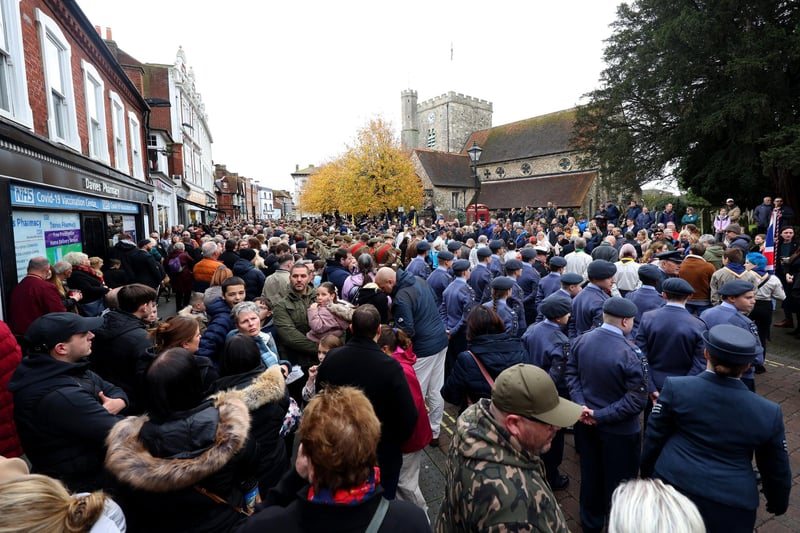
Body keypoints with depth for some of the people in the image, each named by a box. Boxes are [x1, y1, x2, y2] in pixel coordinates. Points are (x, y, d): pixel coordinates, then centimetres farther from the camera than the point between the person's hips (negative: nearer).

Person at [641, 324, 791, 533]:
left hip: (674, 484, -1)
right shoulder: (769, 413, -11)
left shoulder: (676, 388, -16)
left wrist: (647, 473, 12)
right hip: (731, 505, 2)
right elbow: (776, 468, 4)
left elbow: (654, 437, -6)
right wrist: (778, 502, 24)